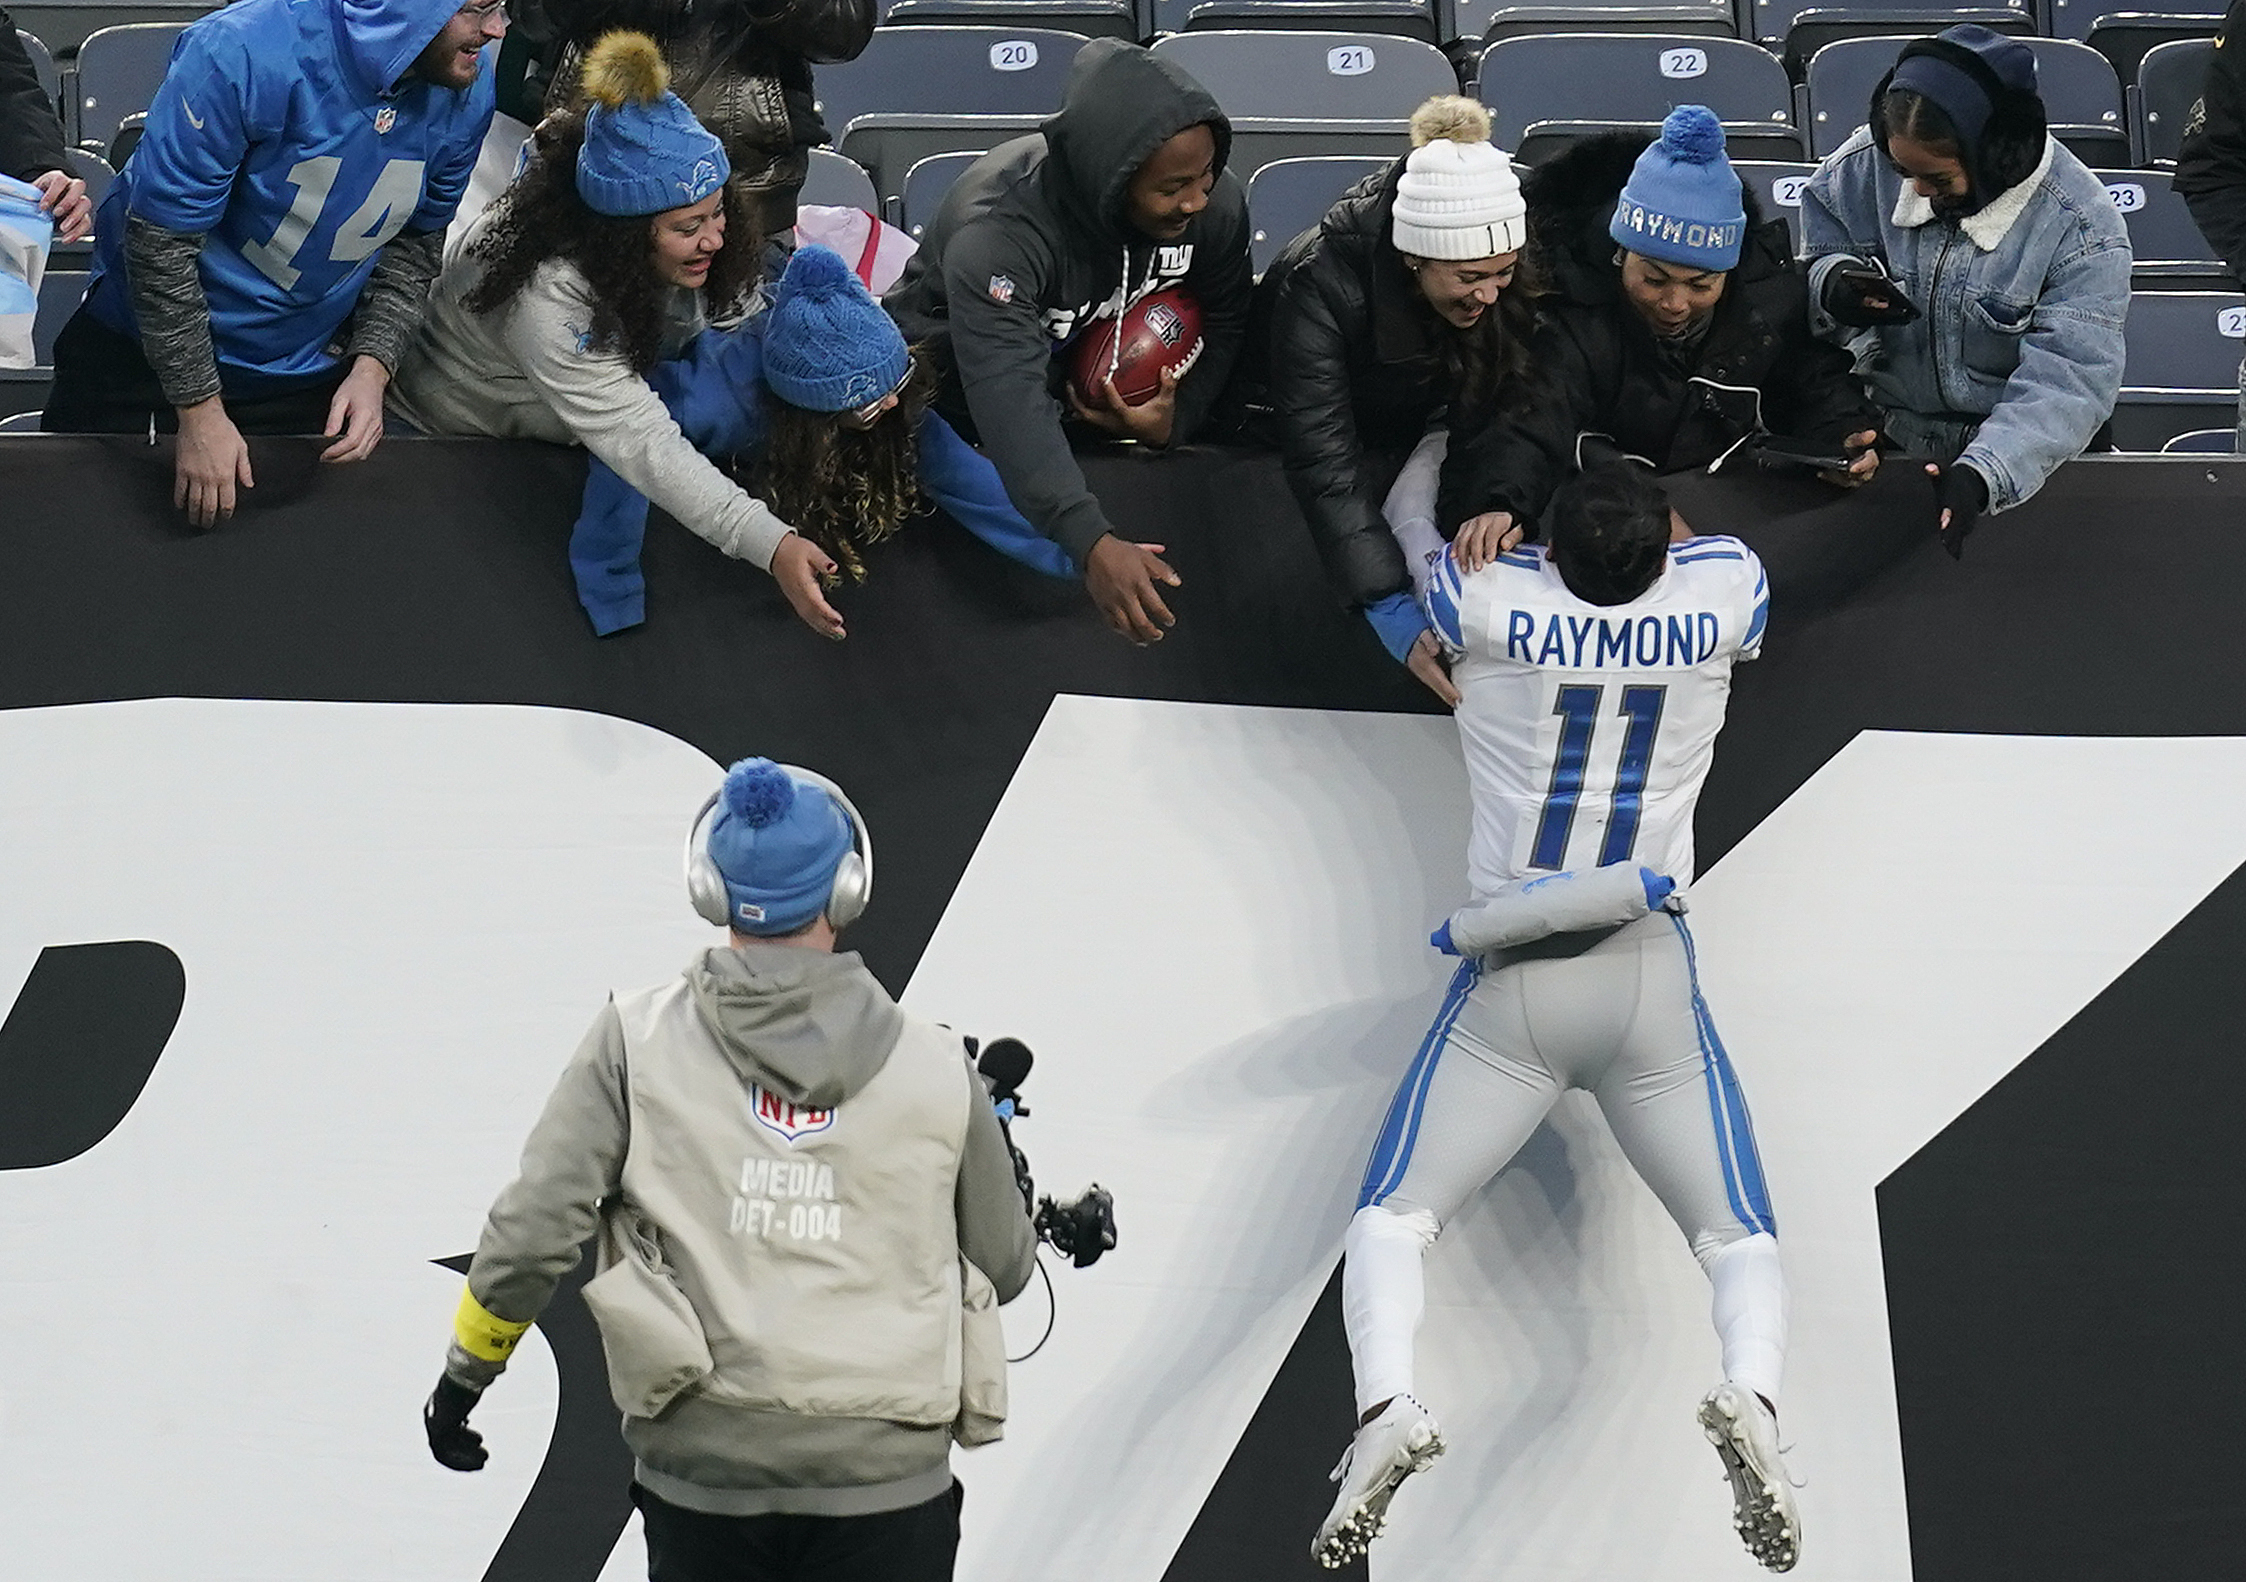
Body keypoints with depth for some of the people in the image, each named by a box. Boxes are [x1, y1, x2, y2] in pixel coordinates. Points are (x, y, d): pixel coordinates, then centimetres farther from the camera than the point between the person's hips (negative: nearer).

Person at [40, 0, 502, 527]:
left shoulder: (467, 92, -14)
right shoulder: (243, 54, -32)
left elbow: (417, 241, 1)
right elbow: (160, 242, -25)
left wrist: (372, 368, -14)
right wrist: (200, 412, -22)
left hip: (304, 366, 4)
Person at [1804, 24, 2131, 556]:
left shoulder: (2083, 232, -17)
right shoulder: (1863, 166, -5)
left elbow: (2065, 386, -22)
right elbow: (1818, 251, 10)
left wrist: (1982, 477, -39)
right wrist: (1831, 288, -16)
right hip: (1884, 434, 3)